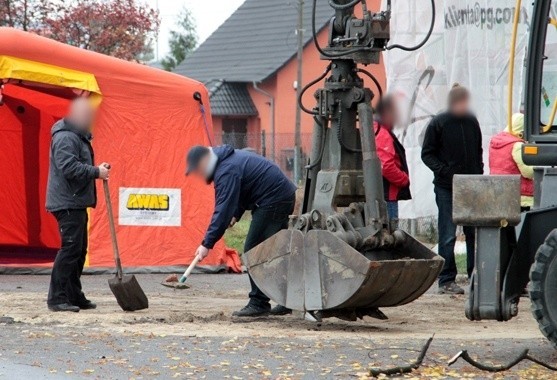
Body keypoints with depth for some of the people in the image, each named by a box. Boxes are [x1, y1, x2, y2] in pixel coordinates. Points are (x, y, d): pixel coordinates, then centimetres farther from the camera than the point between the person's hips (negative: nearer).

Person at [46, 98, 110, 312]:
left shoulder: (79, 137, 19)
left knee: (79, 250, 14)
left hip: (76, 202, 11)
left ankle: (74, 296, 20)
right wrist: (96, 172, -19)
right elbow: (69, 167, -26)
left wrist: (98, 169, 11)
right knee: (70, 248, -13)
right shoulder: (65, 137, -16)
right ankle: (57, 298, -12)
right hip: (67, 203, -11)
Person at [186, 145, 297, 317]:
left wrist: (207, 244, -25)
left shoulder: (227, 171, -20)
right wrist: (235, 215, 12)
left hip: (273, 201, -11)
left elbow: (223, 209, -25)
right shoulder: (229, 159, 13)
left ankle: (259, 303, -7)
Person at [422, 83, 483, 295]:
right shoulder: (438, 124, -5)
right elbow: (427, 154, -3)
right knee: (447, 236, -3)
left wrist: (479, 173, 6)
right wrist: (444, 171, -15)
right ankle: (446, 281, 3)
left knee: (475, 233, 7)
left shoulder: (472, 122, 8)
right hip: (446, 188, -5)